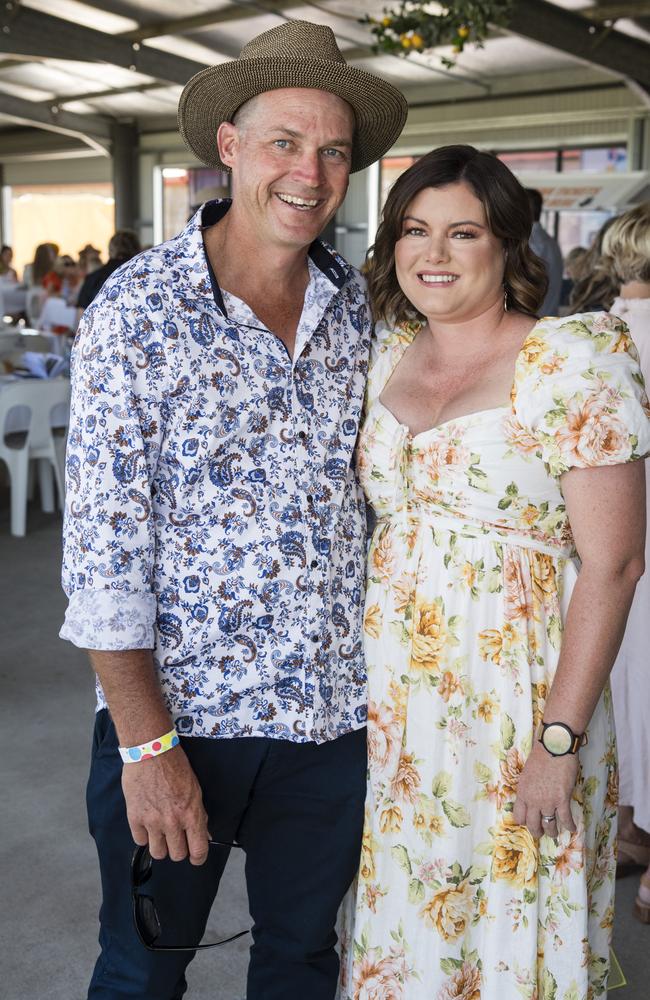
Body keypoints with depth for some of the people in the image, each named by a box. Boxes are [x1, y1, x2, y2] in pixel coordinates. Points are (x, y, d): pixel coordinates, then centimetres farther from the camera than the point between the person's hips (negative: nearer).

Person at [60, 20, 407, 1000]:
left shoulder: (365, 305, 2)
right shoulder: (137, 309, -11)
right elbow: (103, 544, -13)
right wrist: (147, 743, -15)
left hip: (334, 711, 4)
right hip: (176, 709, -3)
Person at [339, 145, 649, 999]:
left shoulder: (574, 363, -12)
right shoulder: (385, 355, 6)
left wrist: (560, 738, -18)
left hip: (514, 696, -5)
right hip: (388, 693, 5)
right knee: (400, 920, 19)